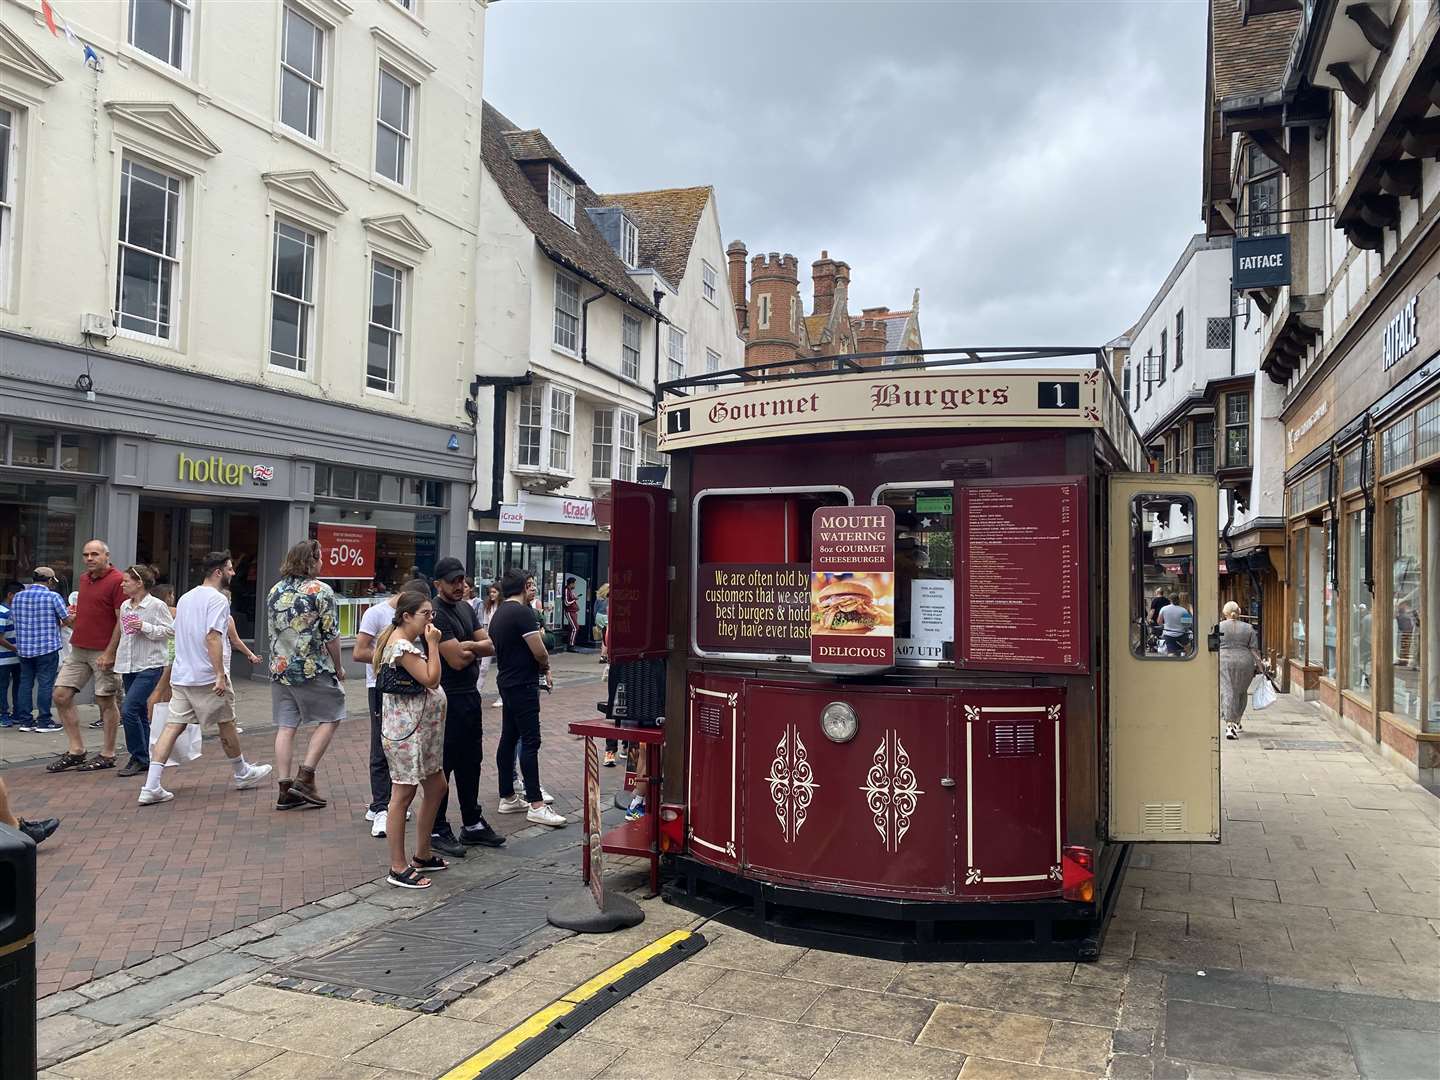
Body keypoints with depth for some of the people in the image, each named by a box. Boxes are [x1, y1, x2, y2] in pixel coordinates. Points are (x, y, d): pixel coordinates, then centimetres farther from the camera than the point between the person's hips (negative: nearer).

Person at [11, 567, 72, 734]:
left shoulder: (18, 596, 6)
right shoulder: (53, 596, -10)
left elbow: (13, 618, 15)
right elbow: (68, 620, -8)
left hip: (24, 648, 5)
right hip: (47, 647, -5)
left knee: (25, 683, 10)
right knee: (45, 684, 0)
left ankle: (25, 721, 12)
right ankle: (44, 721, 2)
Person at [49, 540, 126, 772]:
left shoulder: (117, 580, -11)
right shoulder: (83, 579, 14)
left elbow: (122, 620, -14)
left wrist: (110, 653, -17)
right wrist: (74, 615, 10)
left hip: (103, 652, -8)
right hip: (78, 649, 8)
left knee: (106, 701, 0)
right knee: (61, 695, 4)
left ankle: (107, 755, 10)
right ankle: (76, 750, 13)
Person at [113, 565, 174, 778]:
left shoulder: (157, 605, -9)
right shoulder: (125, 606, 13)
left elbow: (171, 631, -10)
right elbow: (123, 636, 20)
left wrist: (145, 627, -19)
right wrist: (119, 667, 19)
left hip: (150, 666, -7)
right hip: (129, 666, 7)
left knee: (128, 710, -15)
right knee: (140, 713, 11)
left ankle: (139, 759, -4)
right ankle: (144, 760, 18)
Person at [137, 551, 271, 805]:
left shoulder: (186, 598, 16)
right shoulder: (217, 600, -12)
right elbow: (212, 637, -23)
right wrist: (221, 674, -24)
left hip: (181, 676, 7)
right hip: (207, 677, -7)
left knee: (173, 725, 2)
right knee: (226, 723, 9)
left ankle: (151, 788, -6)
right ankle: (243, 774, 25)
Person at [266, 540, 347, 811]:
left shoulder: (275, 591, 10)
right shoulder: (321, 591, -11)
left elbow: (273, 630, 18)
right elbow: (331, 635, -11)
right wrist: (338, 667, 1)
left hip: (279, 669, 6)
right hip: (313, 669, -6)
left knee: (285, 727, 8)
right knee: (330, 719, 8)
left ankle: (285, 790, 9)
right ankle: (305, 777, 1)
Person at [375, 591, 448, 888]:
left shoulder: (412, 642, 14)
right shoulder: (402, 645, -17)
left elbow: (430, 681, 15)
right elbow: (431, 679, -21)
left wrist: (431, 644, 9)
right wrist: (433, 644, -15)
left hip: (423, 727, 11)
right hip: (406, 728, -11)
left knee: (436, 787, 15)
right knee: (403, 795, -3)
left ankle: (423, 854, 28)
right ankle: (398, 868, 4)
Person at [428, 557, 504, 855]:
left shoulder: (466, 608, 12)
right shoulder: (436, 614, -16)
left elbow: (490, 646, 6)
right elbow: (457, 660, -21)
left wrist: (468, 646, -14)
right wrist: (476, 649, -1)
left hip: (470, 696, 9)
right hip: (448, 699, -9)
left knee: (470, 762, 17)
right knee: (443, 764, 0)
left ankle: (472, 823, 29)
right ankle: (437, 830, 10)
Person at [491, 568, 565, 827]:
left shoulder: (498, 615, 13)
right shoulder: (522, 612, -16)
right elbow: (540, 652, -19)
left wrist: (540, 667, 14)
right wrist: (546, 667, 3)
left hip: (506, 682, 10)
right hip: (523, 684, -10)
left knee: (509, 738, 12)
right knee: (530, 741, -9)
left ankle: (507, 798, 19)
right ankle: (536, 805, -8)